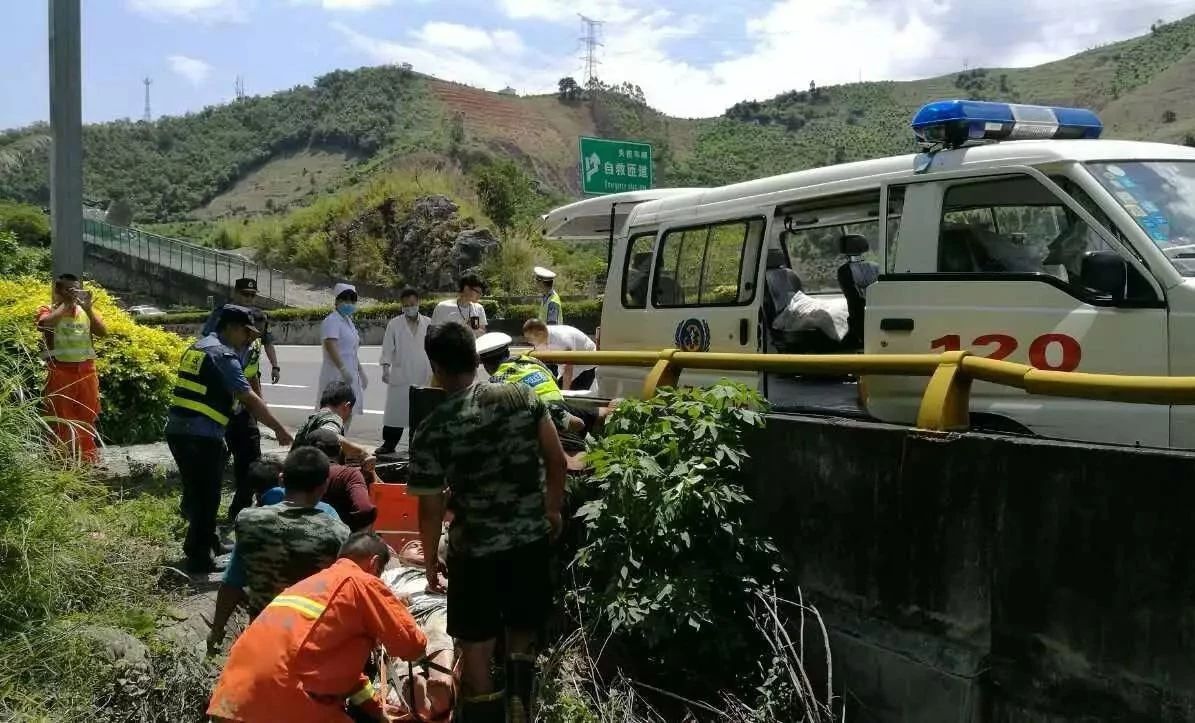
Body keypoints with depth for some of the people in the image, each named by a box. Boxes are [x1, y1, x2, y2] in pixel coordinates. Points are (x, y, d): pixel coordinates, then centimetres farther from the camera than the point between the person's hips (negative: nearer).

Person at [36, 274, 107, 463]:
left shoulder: (86, 312, 13)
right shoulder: (48, 311, 2)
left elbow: (103, 332, -1)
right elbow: (45, 324, -21)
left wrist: (88, 308, -10)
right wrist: (66, 304, -14)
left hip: (86, 370, 4)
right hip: (60, 371, -4)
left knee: (86, 419, 10)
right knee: (60, 420, -2)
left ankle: (88, 460, 18)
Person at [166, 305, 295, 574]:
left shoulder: (197, 347, 18)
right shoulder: (223, 354, -10)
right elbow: (248, 398, -17)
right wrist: (280, 429, -14)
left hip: (177, 428, 9)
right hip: (202, 435, -9)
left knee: (195, 491, 21)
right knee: (206, 497, 1)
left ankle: (206, 542, 35)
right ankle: (199, 558, 8)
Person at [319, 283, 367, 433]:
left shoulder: (348, 320, 19)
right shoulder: (332, 321, -11)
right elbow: (331, 346, -25)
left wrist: (361, 372, 25)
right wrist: (343, 370, -33)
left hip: (350, 374, 10)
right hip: (337, 375, -10)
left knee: (348, 415, 12)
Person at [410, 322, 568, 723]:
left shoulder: (431, 430, -12)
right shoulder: (522, 396, -4)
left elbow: (431, 509, -7)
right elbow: (557, 460, 0)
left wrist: (431, 563, 7)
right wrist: (553, 512, 16)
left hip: (476, 549, -4)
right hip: (533, 537, 4)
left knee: (476, 650, 10)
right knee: (522, 636, 23)